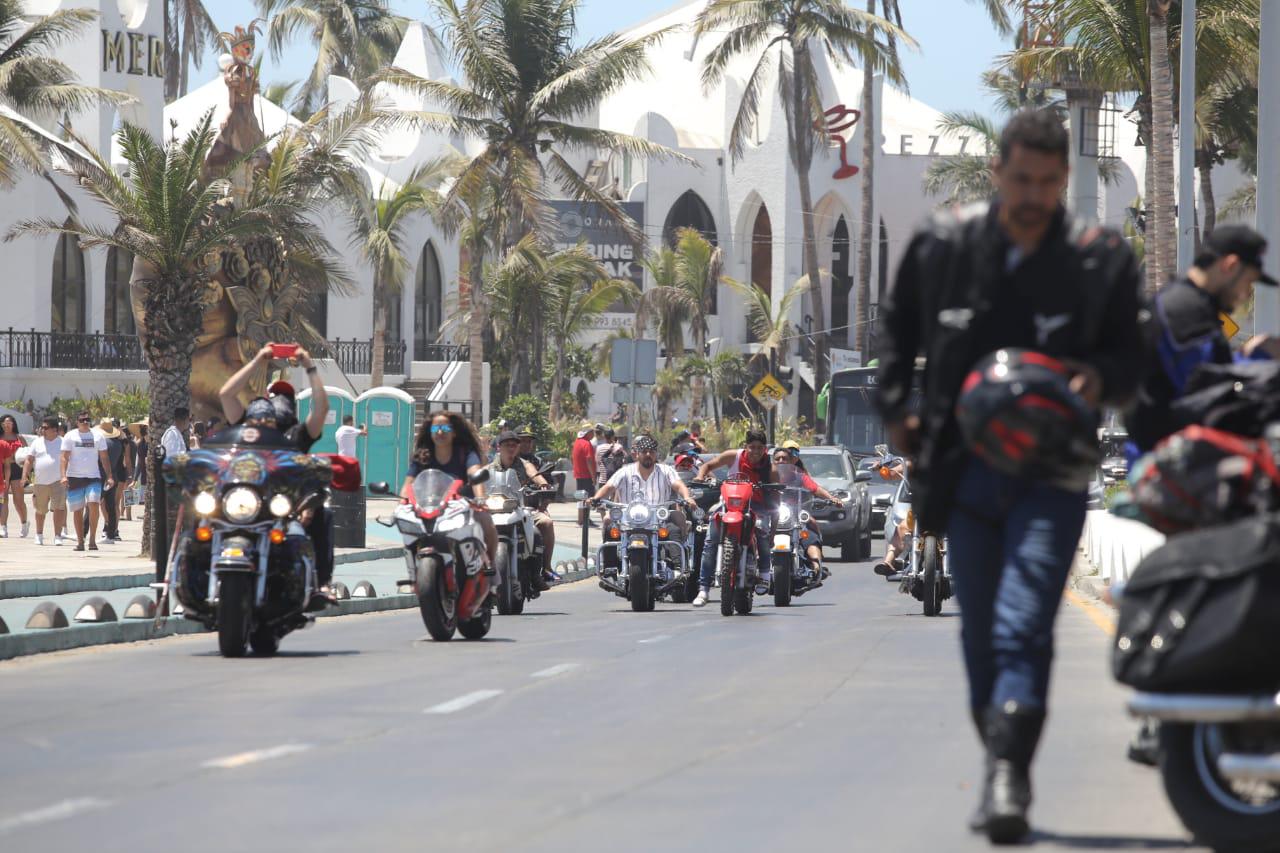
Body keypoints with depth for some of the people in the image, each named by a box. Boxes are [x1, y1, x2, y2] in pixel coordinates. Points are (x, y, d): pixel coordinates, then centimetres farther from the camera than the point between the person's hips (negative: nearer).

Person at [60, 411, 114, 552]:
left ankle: (92, 539, -13)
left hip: (94, 477, 0)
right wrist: (64, 475, -13)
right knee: (77, 510, 3)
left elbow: (104, 458, 12)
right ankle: (80, 541, 12)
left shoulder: (98, 436, 10)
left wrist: (109, 477, 4)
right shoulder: (70, 437, 5)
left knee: (93, 504, -19)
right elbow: (65, 457, 0)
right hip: (74, 477, 0)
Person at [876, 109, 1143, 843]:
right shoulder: (945, 245, 3)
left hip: (1052, 473, -3)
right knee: (981, 633, 11)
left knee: (1023, 628, -18)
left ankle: (1009, 780, -26)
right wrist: (897, 407, 9)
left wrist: (1099, 377, -18)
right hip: (966, 470, 3)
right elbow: (898, 323, 19)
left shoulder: (1101, 260, -3)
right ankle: (1001, 769, 25)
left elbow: (1132, 363, 4)